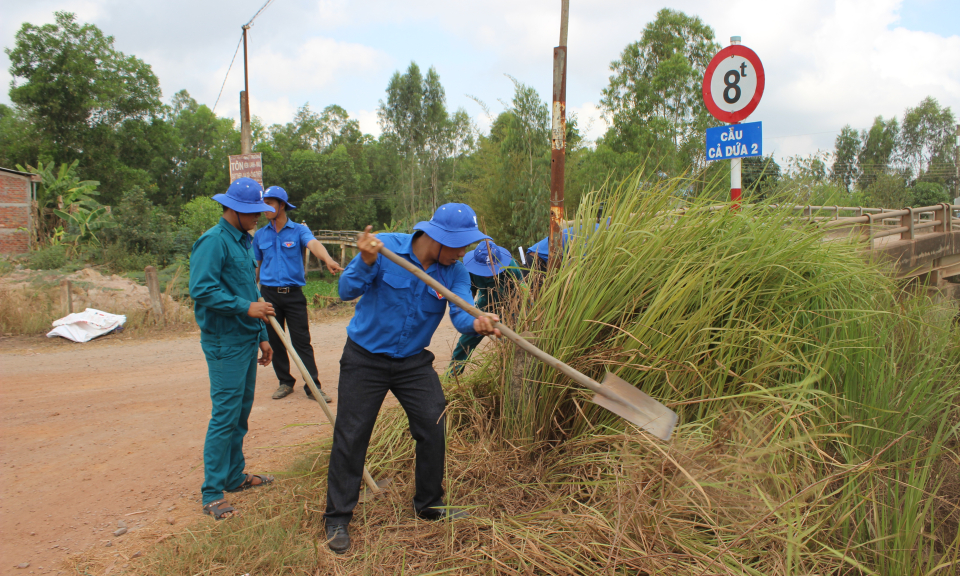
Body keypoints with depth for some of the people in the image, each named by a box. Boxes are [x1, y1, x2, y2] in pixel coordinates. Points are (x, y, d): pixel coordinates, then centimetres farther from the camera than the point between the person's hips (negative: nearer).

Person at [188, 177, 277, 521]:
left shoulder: (244, 242, 16)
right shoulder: (213, 241, -13)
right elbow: (202, 290, -21)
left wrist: (261, 336, 20)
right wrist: (246, 307, -21)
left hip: (246, 340, 9)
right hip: (225, 343, -9)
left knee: (241, 412, 16)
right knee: (225, 415, -7)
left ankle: (234, 476, 29)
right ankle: (212, 495, 2)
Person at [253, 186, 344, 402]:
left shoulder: (299, 231, -3)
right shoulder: (260, 235, 8)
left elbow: (314, 244, -24)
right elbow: (255, 266, 14)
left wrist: (328, 259, -45)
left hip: (294, 294, -3)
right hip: (268, 294, 3)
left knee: (302, 341, -3)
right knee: (274, 341, 9)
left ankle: (313, 386, 1)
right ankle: (285, 382, 23)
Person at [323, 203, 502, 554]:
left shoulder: (454, 272, -9)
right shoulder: (385, 248, -19)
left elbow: (461, 313, -23)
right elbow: (347, 291, -22)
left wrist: (477, 323, -47)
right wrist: (366, 264, -42)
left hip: (413, 362, 4)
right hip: (365, 358, -3)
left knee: (434, 429, 3)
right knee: (351, 436, 1)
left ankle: (428, 505, 26)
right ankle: (337, 518, 18)